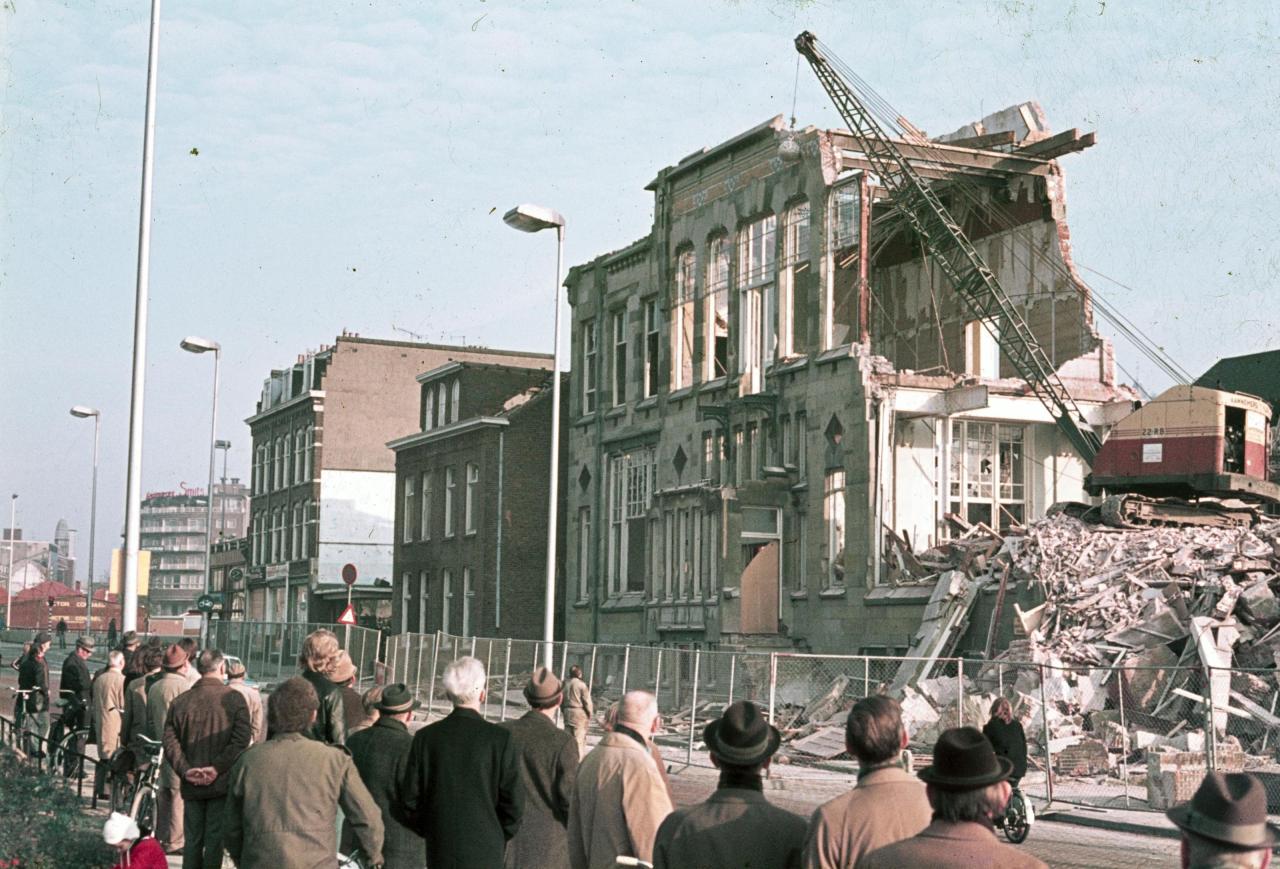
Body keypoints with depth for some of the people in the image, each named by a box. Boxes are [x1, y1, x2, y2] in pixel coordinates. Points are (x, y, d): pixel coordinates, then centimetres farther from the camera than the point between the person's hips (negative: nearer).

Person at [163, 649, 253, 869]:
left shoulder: (179, 702, 3)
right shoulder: (234, 698, -6)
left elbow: (170, 741, -4)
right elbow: (242, 739, -15)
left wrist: (185, 770, -6)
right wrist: (217, 768, -14)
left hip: (192, 785, 3)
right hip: (222, 784, -3)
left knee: (192, 840, 12)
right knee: (214, 839, 3)